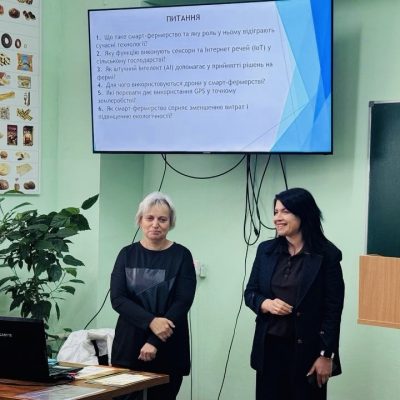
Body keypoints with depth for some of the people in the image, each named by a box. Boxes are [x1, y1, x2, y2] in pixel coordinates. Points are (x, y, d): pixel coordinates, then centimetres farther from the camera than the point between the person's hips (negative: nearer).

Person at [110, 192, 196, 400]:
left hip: (168, 350, -1)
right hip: (129, 346, 1)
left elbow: (183, 302, -8)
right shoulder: (127, 254, 5)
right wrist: (151, 322, -18)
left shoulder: (181, 256, -1)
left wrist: (154, 342, -15)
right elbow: (117, 299, -4)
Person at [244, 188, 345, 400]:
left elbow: (333, 309, -7)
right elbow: (250, 292, 12)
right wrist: (265, 304, -11)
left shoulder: (327, 255, -7)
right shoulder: (266, 250, 5)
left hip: (307, 349, -4)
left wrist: (326, 355, -10)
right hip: (269, 347, 4)